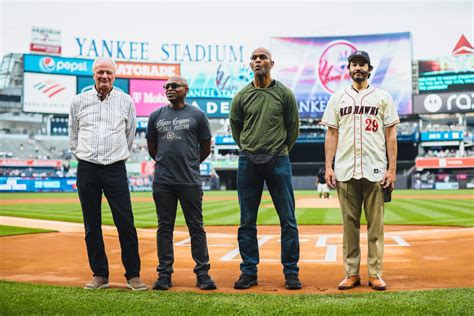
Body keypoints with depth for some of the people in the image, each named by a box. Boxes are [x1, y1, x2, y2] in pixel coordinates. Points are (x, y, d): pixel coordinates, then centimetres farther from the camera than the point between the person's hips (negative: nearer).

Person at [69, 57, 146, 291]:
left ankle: (133, 275, 5)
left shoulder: (126, 101, 6)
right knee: (91, 225, 5)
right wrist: (84, 156, 12)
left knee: (126, 224, -5)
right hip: (86, 169, 2)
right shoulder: (79, 101, 8)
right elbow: (73, 135, 17)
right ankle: (100, 275, 15)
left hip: (115, 169, -1)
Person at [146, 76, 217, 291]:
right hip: (163, 182, 2)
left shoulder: (197, 115, 4)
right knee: (164, 227, 6)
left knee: (196, 226, 1)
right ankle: (164, 273, 14)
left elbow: (206, 148, 10)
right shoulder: (156, 116, 11)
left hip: (190, 181, -2)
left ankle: (202, 273, 7)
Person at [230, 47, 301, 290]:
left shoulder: (284, 94, 2)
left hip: (278, 161, -1)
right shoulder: (242, 96, 6)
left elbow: (293, 126, 10)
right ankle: (249, 272, 16)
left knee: (288, 219, 0)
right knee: (247, 221, 5)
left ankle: (291, 272, 10)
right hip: (248, 162, 2)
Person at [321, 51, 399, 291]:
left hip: (375, 171, -1)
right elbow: (331, 134, 10)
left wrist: (392, 169, -3)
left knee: (376, 224, 1)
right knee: (349, 223, 4)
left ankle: (375, 273, 9)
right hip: (345, 172, 1)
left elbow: (391, 135, 5)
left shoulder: (383, 97, 9)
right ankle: (351, 274, 12)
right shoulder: (337, 98, 13)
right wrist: (328, 167, 1)